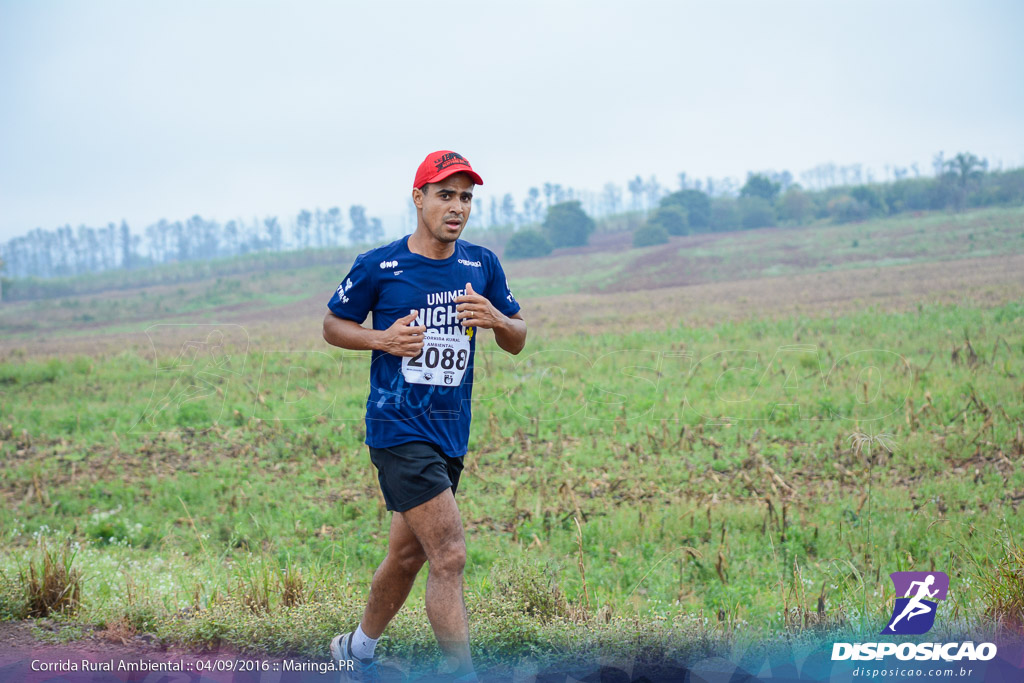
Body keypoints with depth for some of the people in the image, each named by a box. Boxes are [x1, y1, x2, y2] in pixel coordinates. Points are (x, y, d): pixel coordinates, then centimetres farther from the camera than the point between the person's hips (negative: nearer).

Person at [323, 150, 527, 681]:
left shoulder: (482, 265, 7)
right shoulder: (378, 267, -5)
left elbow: (516, 343, 13)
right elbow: (333, 325, 6)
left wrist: (496, 317, -10)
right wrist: (381, 338, -13)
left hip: (451, 432, 6)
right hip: (398, 426, -6)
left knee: (408, 554, 18)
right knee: (449, 555, -16)